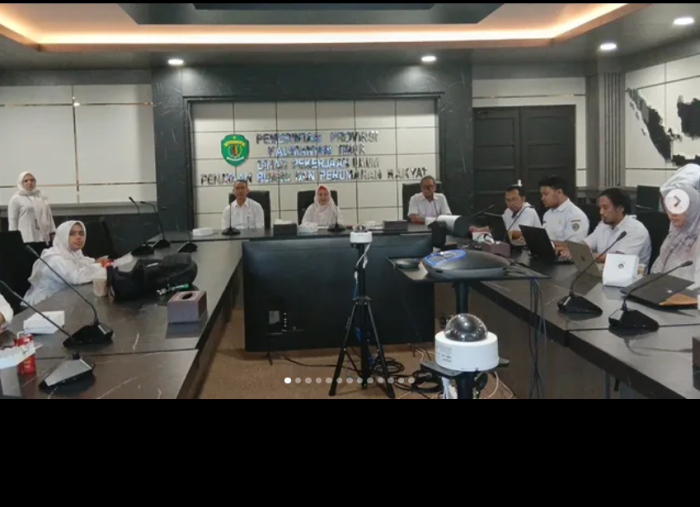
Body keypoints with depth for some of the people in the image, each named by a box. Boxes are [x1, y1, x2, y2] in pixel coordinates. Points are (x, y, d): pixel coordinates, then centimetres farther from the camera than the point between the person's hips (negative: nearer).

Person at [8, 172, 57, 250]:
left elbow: (49, 216, 18)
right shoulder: (16, 199, 2)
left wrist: (52, 233, 13)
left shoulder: (41, 196, 17)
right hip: (27, 239, -5)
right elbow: (12, 220, -2)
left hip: (45, 238, 5)